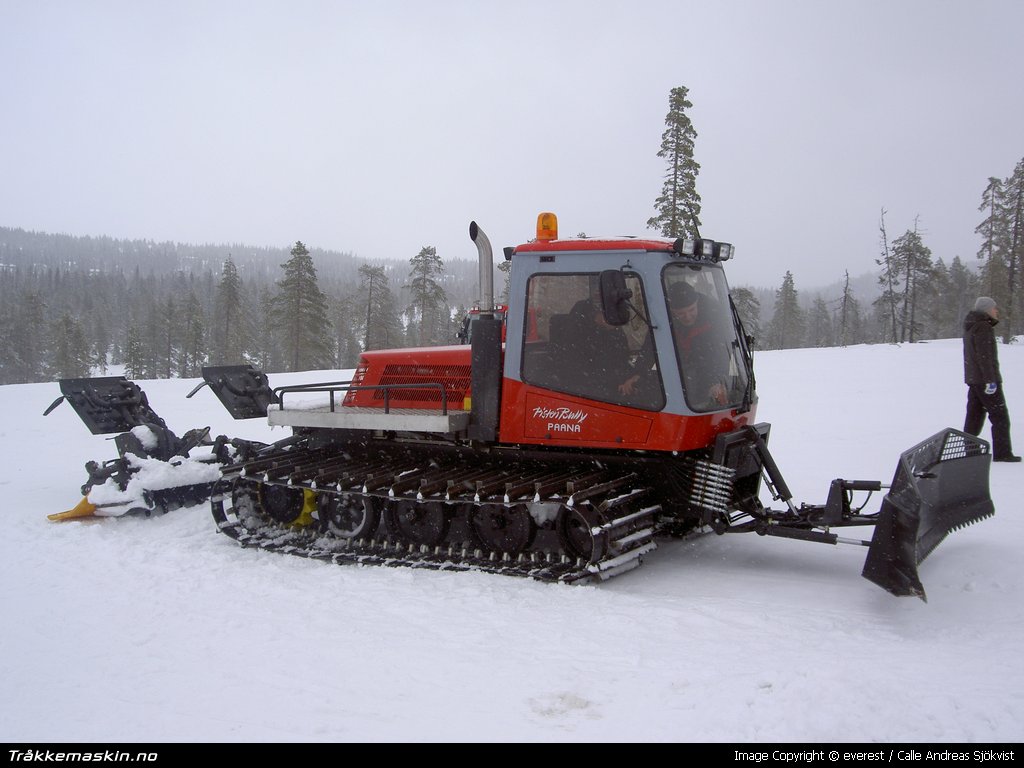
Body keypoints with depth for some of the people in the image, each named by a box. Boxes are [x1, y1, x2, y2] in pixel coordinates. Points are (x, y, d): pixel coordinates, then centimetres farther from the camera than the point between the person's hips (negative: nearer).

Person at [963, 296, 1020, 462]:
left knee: (974, 416, 11)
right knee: (1000, 416, -3)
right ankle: (1002, 453, -3)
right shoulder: (983, 328, -15)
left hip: (973, 379, 10)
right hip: (985, 379, -10)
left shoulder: (971, 328, 16)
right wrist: (990, 380, -23)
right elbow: (985, 356, -21)